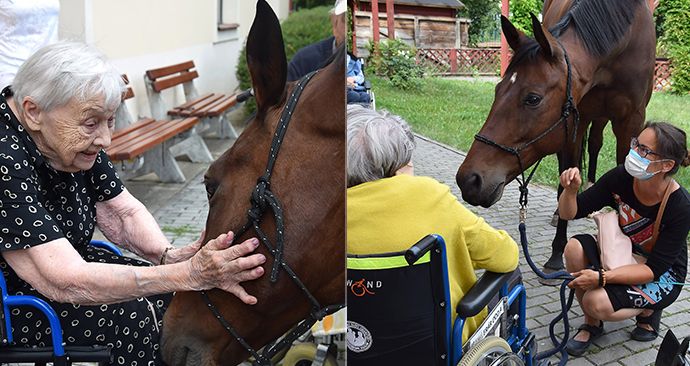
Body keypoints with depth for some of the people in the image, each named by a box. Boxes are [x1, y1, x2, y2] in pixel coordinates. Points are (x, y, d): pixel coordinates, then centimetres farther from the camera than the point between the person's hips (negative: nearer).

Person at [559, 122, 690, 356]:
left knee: (597, 303, -29)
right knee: (575, 247, -25)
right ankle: (592, 324, -4)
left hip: (663, 277, -5)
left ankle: (648, 310, 6)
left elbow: (654, 268, -26)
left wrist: (601, 277, -38)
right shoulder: (621, 178, -17)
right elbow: (569, 213, -11)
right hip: (621, 255, 5)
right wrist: (570, 190, -34)